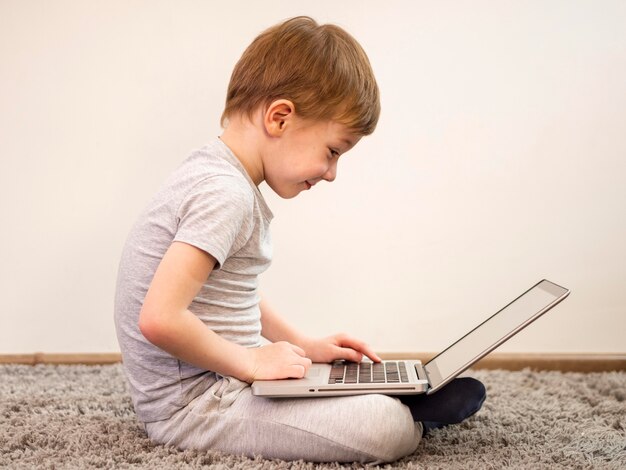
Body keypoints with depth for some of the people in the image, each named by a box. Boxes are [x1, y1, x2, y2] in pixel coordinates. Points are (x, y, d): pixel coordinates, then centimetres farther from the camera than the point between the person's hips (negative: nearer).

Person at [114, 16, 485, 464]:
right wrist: (252, 361, -17)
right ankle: (413, 414, 9)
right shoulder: (225, 194, -23)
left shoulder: (214, 174, 10)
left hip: (216, 379, 11)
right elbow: (160, 319, -32)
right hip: (192, 406, -11)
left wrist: (306, 345, 15)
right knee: (387, 429, -16)